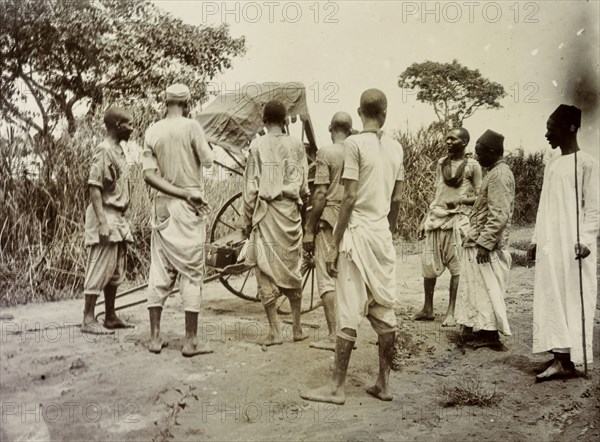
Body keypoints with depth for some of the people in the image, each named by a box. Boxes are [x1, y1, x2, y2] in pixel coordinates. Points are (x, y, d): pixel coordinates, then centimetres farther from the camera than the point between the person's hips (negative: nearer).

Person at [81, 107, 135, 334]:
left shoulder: (118, 150, 14)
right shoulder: (104, 151, -13)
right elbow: (94, 188, -18)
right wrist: (102, 222, -23)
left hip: (118, 218, 9)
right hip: (106, 217, -9)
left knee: (116, 271, 12)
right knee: (100, 269, -5)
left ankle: (111, 317, 20)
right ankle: (88, 320, 2)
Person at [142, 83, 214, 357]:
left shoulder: (152, 131, 5)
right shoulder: (191, 126, -8)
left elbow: (149, 174, -2)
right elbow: (208, 160, -2)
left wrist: (183, 192, -6)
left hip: (162, 207, 5)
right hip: (189, 210, -4)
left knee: (159, 271, 10)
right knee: (192, 272, 0)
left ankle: (155, 337, 14)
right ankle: (191, 341, 3)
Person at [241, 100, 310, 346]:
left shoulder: (257, 145, -3)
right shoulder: (296, 145, 3)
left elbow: (250, 187, -4)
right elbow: (304, 185, 4)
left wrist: (247, 219, 3)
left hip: (265, 212, -2)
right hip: (290, 211, 2)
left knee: (266, 271, 3)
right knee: (292, 269, 13)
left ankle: (274, 332, 3)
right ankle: (297, 328, 19)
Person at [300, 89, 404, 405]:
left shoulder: (354, 143, -9)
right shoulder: (396, 147, 8)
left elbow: (350, 197, -14)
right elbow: (396, 199, 11)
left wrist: (335, 245, -10)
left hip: (358, 231, -6)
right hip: (383, 233, 6)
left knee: (349, 312, -2)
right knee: (384, 311, 10)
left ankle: (337, 387, 6)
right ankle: (383, 383, 19)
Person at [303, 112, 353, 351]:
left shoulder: (326, 153, -8)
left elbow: (321, 194, -13)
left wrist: (309, 230, -8)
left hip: (329, 220, -5)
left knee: (327, 278, -1)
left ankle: (333, 335, -3)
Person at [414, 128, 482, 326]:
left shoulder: (472, 166, 0)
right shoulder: (441, 163, 14)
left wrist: (460, 199, -18)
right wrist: (425, 220, 15)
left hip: (457, 219, -4)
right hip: (436, 217, 4)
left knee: (456, 267, -2)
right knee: (428, 265, 3)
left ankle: (451, 312, 7)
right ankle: (428, 309, 14)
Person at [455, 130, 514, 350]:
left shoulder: (500, 175, -16)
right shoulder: (496, 172, 15)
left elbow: (499, 216, -22)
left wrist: (485, 243, -23)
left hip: (487, 243, -10)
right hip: (480, 241, 10)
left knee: (486, 290, -2)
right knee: (480, 288, 14)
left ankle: (490, 335, 6)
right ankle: (483, 330, 23)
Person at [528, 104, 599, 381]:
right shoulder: (551, 165, 15)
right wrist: (536, 240, 14)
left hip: (573, 245, -7)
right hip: (550, 244, 7)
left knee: (573, 299, -3)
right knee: (550, 299, 4)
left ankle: (568, 359, 1)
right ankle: (559, 358, 9)